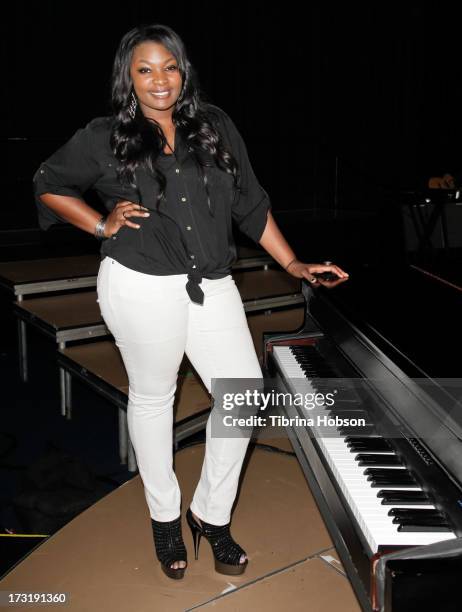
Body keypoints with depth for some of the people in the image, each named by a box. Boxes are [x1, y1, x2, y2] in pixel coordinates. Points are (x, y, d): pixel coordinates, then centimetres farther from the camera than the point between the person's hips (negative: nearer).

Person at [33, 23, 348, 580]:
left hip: (210, 285, 3)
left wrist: (293, 265, 8)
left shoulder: (214, 126, 8)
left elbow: (250, 203, 11)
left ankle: (211, 514, 22)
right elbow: (48, 184, 14)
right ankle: (164, 517, 33)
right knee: (152, 397, 11)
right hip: (141, 286, -3)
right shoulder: (104, 137, 2)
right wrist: (102, 225, 1)